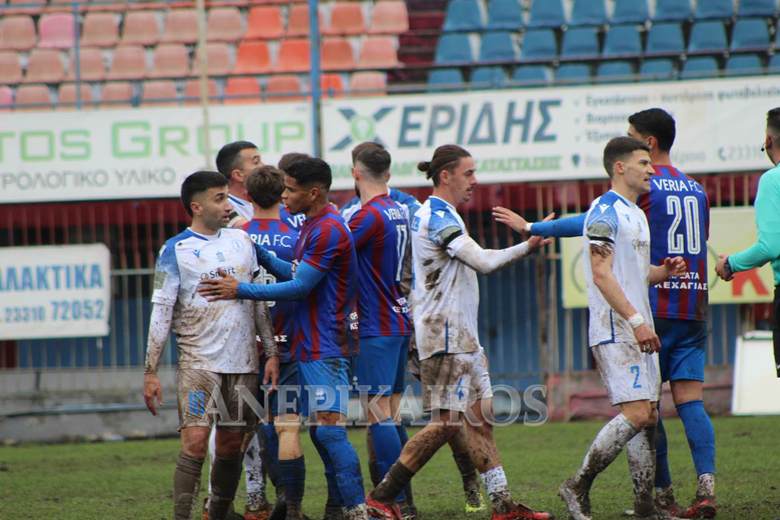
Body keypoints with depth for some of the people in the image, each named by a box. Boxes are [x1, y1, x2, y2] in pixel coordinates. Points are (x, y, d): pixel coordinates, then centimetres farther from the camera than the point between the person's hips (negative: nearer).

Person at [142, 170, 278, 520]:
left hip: (243, 362, 4)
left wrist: (271, 353, 9)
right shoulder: (176, 250, -3)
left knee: (232, 445, 6)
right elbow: (161, 311, -4)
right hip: (198, 362, -4)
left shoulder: (241, 241, 12)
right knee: (195, 441, -15)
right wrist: (150, 372, -8)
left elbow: (259, 302, 16)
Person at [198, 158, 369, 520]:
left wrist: (241, 290, -14)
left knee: (329, 428, -13)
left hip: (326, 347, -10)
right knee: (318, 429, 10)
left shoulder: (328, 229, -17)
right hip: (311, 344, 10)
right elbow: (296, 273, 20)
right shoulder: (313, 225, 15)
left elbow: (300, 286, -18)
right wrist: (255, 252, 9)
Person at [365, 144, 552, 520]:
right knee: (446, 421, -10)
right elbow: (484, 262, -23)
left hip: (460, 333, 11)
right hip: (445, 334, -11)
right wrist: (529, 246, -17)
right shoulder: (438, 217, -16)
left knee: (480, 413, 7)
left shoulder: (434, 214, 16)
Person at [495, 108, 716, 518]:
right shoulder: (696, 190, 13)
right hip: (693, 310, 6)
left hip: (652, 309, -6)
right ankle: (706, 484, -16)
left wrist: (531, 227, -3)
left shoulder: (642, 186, -7)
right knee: (690, 399, 0)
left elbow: (591, 224, -9)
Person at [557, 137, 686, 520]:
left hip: (638, 331, 10)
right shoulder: (605, 212, -11)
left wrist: (664, 271, 7)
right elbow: (601, 274, -18)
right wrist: (636, 320, -23)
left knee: (649, 418, 7)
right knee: (636, 415, -16)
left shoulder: (635, 214, 20)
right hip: (615, 331, -10)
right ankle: (578, 488, -7)